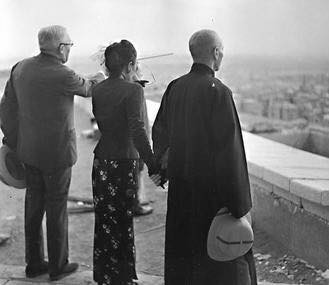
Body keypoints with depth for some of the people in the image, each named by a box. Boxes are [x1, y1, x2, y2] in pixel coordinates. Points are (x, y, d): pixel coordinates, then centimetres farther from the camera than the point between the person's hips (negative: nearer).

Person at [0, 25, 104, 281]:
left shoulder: (21, 68, 0)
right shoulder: (62, 76, -20)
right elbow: (87, 89, 0)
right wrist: (99, 79, 24)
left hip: (29, 151, 7)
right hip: (57, 153, -6)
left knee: (34, 204, 16)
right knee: (56, 207, 6)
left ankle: (34, 263, 27)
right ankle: (58, 265, 19)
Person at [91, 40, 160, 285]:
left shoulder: (98, 90, 4)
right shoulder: (133, 90, -15)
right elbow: (137, 131, -24)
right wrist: (153, 166, -24)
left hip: (101, 161, 6)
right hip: (124, 163, -6)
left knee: (104, 220, 15)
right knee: (123, 221, 7)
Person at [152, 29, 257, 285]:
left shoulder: (175, 88, 1)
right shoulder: (218, 91, -18)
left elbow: (159, 132, 10)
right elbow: (229, 147, -21)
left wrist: (163, 164, 24)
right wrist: (240, 204, -17)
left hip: (180, 186, 7)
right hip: (211, 187, -6)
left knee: (182, 250, 18)